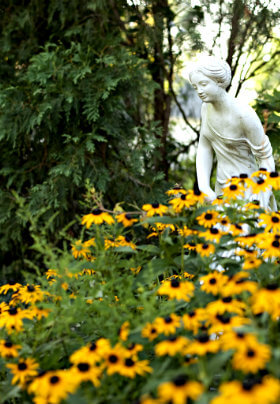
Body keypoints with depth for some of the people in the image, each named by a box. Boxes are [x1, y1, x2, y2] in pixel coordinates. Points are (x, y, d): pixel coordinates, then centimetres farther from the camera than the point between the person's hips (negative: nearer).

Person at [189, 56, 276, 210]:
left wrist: (261, 201, -22)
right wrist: (204, 188, -10)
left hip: (247, 190, -7)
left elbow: (266, 157, -17)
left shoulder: (245, 115, -25)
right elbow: (205, 147, 2)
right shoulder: (207, 107, -4)